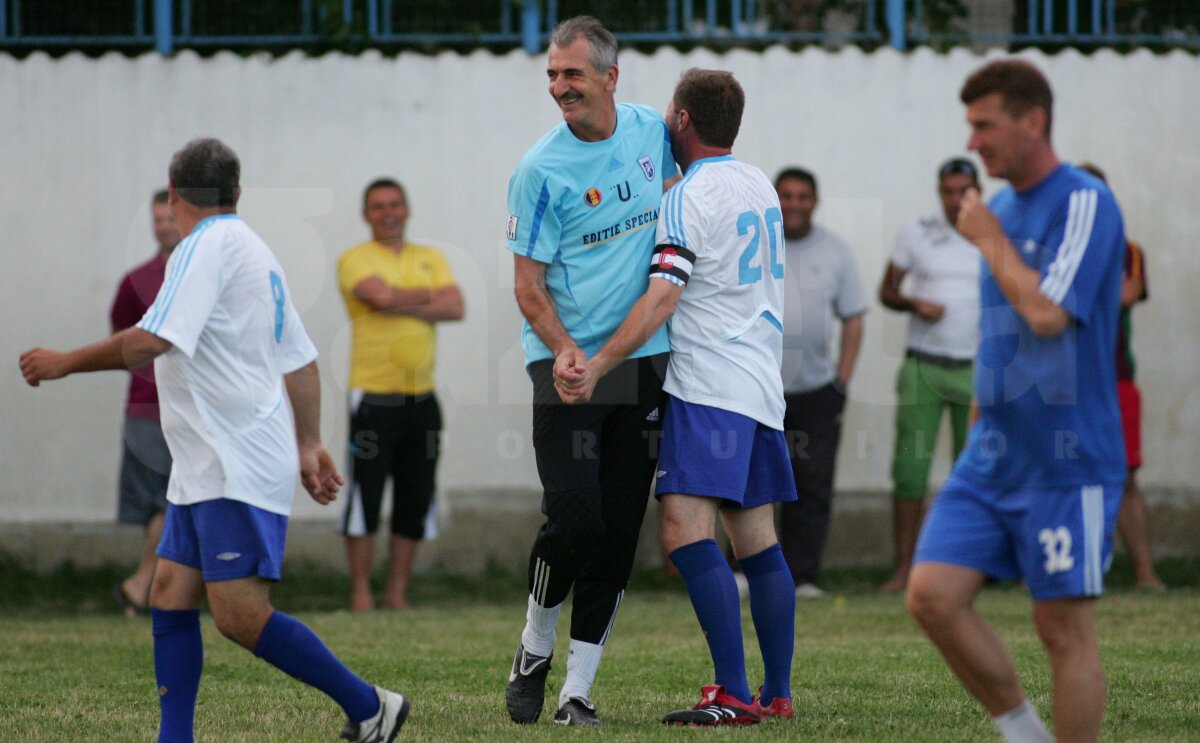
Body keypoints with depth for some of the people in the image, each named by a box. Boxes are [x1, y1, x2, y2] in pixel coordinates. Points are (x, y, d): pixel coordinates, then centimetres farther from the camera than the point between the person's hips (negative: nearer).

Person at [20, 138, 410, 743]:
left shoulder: (208, 246, -11)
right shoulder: (253, 251, 18)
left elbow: (151, 341, -21)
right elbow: (301, 361, 23)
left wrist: (65, 363, -11)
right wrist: (308, 445, 28)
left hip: (239, 468, -10)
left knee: (240, 615, -12)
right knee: (169, 599, 5)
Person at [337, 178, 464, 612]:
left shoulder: (430, 259, 15)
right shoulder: (355, 260, 1)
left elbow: (455, 308, 0)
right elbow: (381, 295, -18)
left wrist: (402, 306, -11)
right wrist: (428, 297, -1)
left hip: (422, 397, 5)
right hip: (374, 397, -5)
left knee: (415, 499, 5)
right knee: (365, 495, -6)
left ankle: (398, 593, 12)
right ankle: (361, 593, 2)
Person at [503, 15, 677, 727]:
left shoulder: (651, 130, 5)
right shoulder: (541, 170, -8)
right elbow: (529, 285, -8)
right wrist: (564, 348, -23)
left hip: (646, 363, 4)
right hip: (567, 362, -4)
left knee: (620, 535, 1)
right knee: (575, 519, -15)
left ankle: (578, 689, 7)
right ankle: (534, 650, 12)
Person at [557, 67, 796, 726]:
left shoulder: (691, 197, -10)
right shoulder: (759, 186, 16)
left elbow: (661, 300, -18)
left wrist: (595, 368, -20)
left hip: (709, 387, -9)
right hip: (761, 387, 9)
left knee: (686, 530, -15)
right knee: (757, 540, 11)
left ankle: (733, 696, -23)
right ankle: (778, 693, 13)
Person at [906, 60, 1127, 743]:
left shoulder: (1085, 204, -12)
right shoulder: (1003, 208, 14)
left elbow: (1046, 313, -23)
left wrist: (989, 240, -10)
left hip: (1066, 461, -8)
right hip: (993, 454, 8)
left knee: (1064, 629, -3)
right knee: (933, 596, -4)